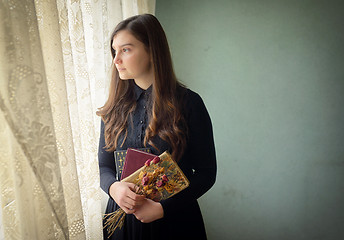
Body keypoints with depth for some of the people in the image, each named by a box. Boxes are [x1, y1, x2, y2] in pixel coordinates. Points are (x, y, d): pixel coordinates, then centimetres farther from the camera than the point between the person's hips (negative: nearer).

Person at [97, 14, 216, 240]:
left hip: (174, 221, -3)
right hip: (123, 219, 3)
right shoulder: (115, 107, -1)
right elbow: (105, 166, 6)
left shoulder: (188, 103, -12)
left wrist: (164, 207, -19)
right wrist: (113, 187, -17)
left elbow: (206, 172, -9)